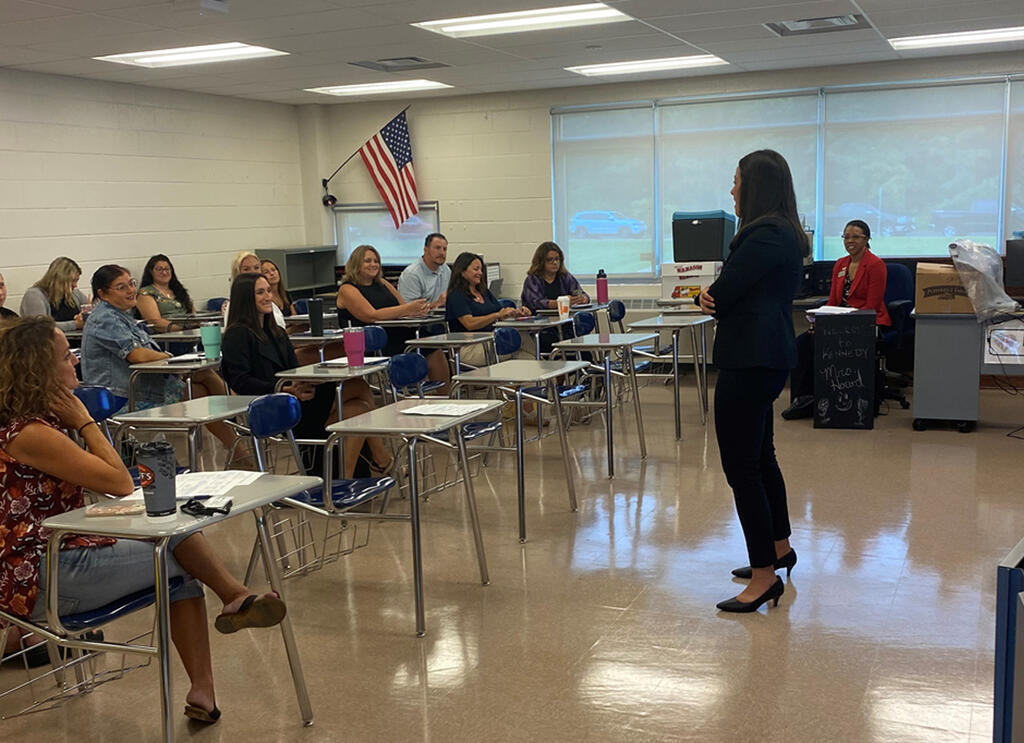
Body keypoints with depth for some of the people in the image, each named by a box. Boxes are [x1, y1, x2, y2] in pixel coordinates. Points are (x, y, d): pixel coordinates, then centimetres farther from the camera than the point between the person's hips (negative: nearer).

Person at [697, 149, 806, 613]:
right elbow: (738, 292, 12)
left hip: (751, 360, -11)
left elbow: (723, 294, -19)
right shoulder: (784, 233, 16)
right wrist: (714, 297, -8)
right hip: (765, 354, 11)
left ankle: (765, 575, -2)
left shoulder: (765, 235, -18)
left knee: (741, 465, -7)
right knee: (760, 454, 22)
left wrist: (708, 296, 3)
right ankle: (778, 549, 35)